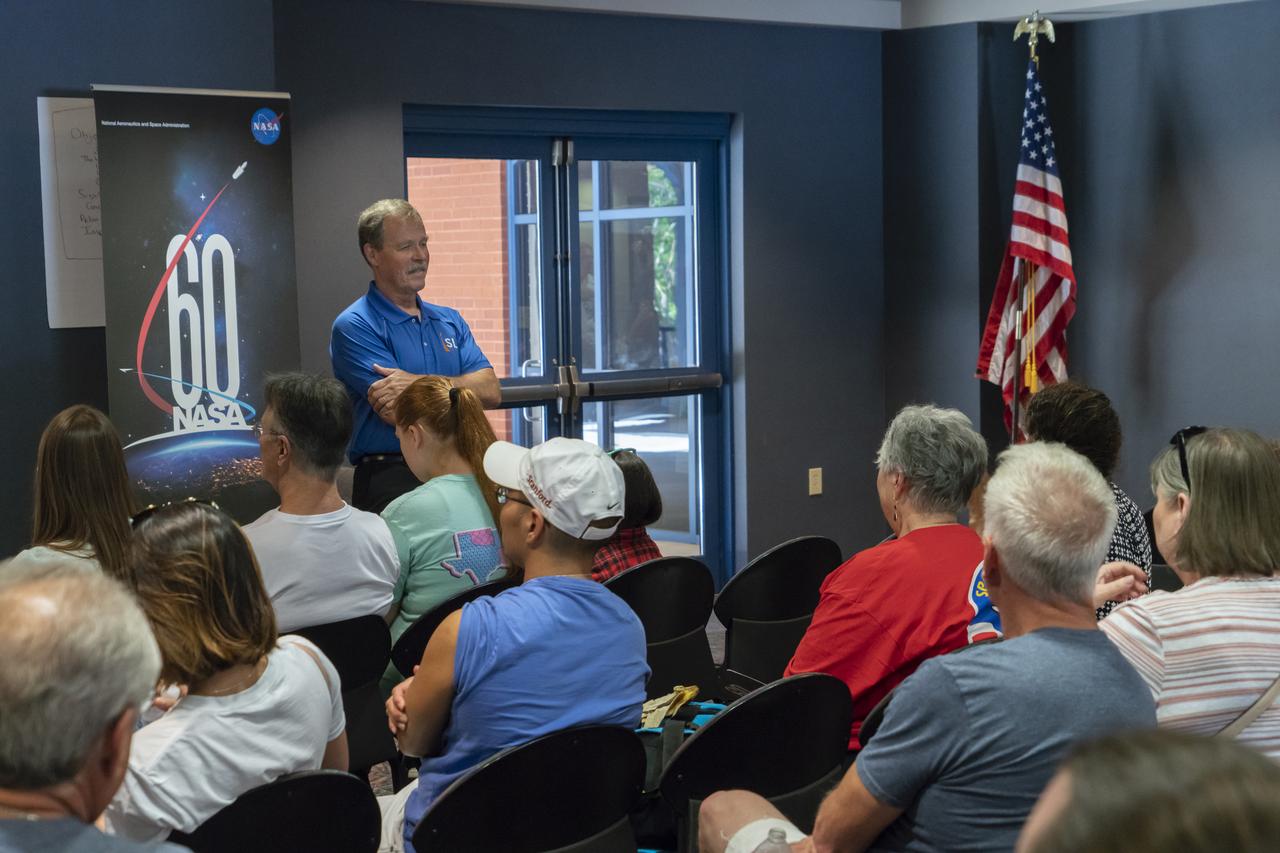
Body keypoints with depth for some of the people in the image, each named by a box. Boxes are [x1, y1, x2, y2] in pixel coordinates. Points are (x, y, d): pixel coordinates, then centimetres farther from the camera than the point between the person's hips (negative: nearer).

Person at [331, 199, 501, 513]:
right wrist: (461, 392, 4)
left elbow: (491, 391, 3)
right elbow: (398, 413, -12)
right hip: (392, 483, -6)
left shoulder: (450, 321, 19)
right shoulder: (354, 326, -2)